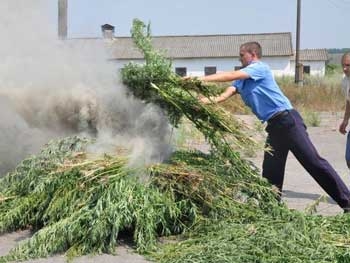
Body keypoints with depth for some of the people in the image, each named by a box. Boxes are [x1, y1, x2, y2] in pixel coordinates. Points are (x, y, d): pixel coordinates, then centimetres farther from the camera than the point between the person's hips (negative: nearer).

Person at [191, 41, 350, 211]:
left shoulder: (260, 68, -4)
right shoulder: (241, 79, 19)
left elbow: (231, 75, -15)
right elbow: (227, 93, 5)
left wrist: (202, 79, -16)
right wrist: (209, 100, -13)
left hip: (287, 120, -9)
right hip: (274, 126, 9)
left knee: (313, 161, -9)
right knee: (270, 171, 7)